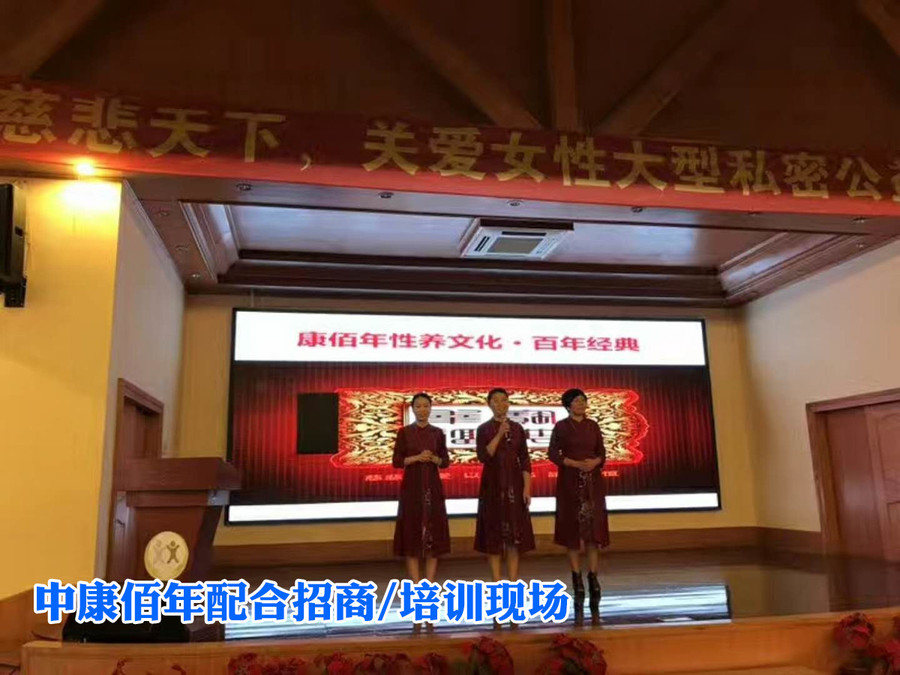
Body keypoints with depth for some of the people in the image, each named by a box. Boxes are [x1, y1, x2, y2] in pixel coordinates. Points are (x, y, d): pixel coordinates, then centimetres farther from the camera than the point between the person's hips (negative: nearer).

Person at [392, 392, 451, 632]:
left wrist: (434, 459, -12)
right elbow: (396, 462, -3)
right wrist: (416, 458, -17)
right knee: (413, 536, -1)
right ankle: (416, 589, 6)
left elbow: (446, 461, 8)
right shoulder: (404, 433, 0)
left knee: (434, 536, 3)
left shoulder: (438, 433, 7)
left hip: (433, 487, 2)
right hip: (411, 488, -2)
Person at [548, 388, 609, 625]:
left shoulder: (593, 426, 9)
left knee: (594, 529, 0)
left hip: (593, 482, 3)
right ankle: (577, 584, 8)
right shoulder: (560, 427, -2)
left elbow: (602, 453, 8)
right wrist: (576, 464, -17)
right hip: (570, 482, -3)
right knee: (573, 532, 0)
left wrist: (595, 462, -13)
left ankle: (593, 579, 5)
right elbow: (553, 454, -7)